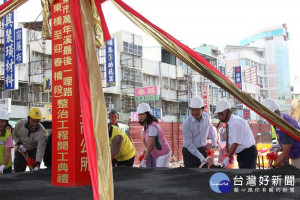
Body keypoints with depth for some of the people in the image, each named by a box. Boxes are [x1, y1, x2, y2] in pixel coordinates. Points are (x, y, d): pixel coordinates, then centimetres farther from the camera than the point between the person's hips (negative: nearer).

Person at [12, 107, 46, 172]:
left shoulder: (42, 131, -25)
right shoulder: (20, 124, -19)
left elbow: (40, 148, -28)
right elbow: (14, 134, 2)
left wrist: (38, 164, -37)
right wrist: (19, 144, -16)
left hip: (33, 152, -2)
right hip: (21, 151, 2)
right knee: (18, 173, 10)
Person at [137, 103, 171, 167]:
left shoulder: (152, 126, -23)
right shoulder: (146, 125, 7)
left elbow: (150, 146, -24)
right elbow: (148, 144, 10)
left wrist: (144, 160, -20)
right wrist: (145, 158, 9)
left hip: (163, 154, -10)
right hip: (158, 155, 10)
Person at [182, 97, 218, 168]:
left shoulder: (206, 116, -4)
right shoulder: (186, 123, -19)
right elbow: (189, 143, -18)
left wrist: (214, 142, 7)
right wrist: (200, 156, -21)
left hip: (203, 150, 5)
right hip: (190, 151, -5)